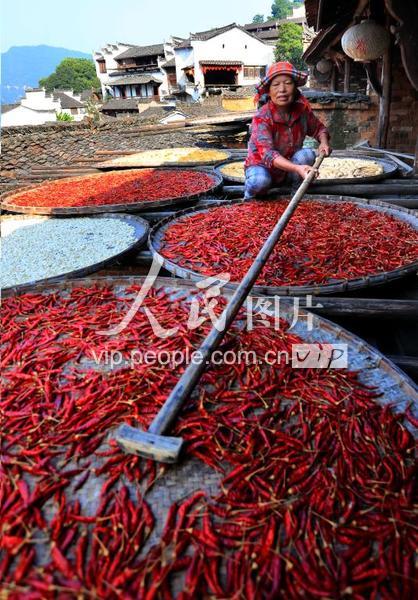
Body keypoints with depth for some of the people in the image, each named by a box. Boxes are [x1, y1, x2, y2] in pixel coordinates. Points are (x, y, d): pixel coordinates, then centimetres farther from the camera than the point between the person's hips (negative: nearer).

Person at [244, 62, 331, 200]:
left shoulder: (302, 109, -9)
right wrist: (297, 168, -53)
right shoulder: (262, 118, -25)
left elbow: (318, 128, 11)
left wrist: (324, 142, -14)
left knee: (307, 154, -24)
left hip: (289, 170, 4)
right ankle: (249, 197, -2)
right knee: (260, 181, -37)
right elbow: (268, 153, -38)